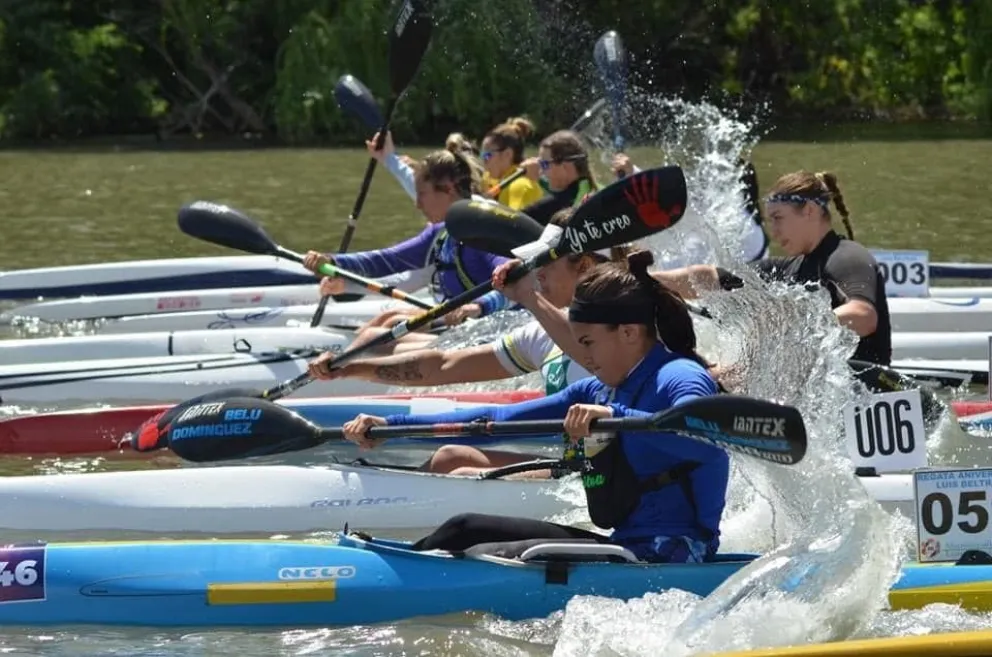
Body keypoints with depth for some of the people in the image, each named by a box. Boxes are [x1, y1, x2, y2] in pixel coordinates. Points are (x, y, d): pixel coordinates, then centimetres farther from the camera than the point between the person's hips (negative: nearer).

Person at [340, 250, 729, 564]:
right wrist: (391, 426, 9)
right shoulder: (596, 392, 16)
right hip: (628, 546, 9)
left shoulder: (680, 379, -11)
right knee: (467, 531, 8)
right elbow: (498, 420, 15)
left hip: (670, 561, -9)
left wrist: (614, 417, -43)